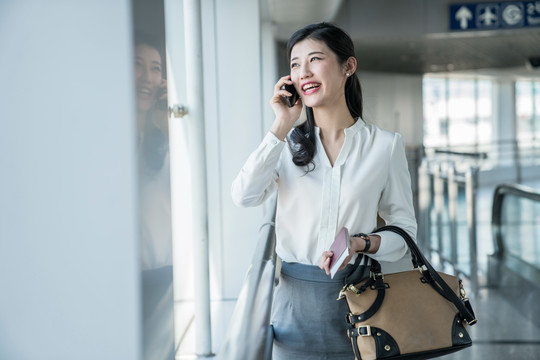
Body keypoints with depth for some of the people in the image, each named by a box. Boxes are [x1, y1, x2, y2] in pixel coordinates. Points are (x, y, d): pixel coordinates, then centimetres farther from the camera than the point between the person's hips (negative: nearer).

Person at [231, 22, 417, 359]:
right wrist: (282, 126, -11)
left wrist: (361, 243, -18)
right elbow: (245, 195, -13)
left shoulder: (385, 145, -1)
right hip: (295, 297, 1)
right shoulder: (288, 143, 4)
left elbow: (405, 230, 1)